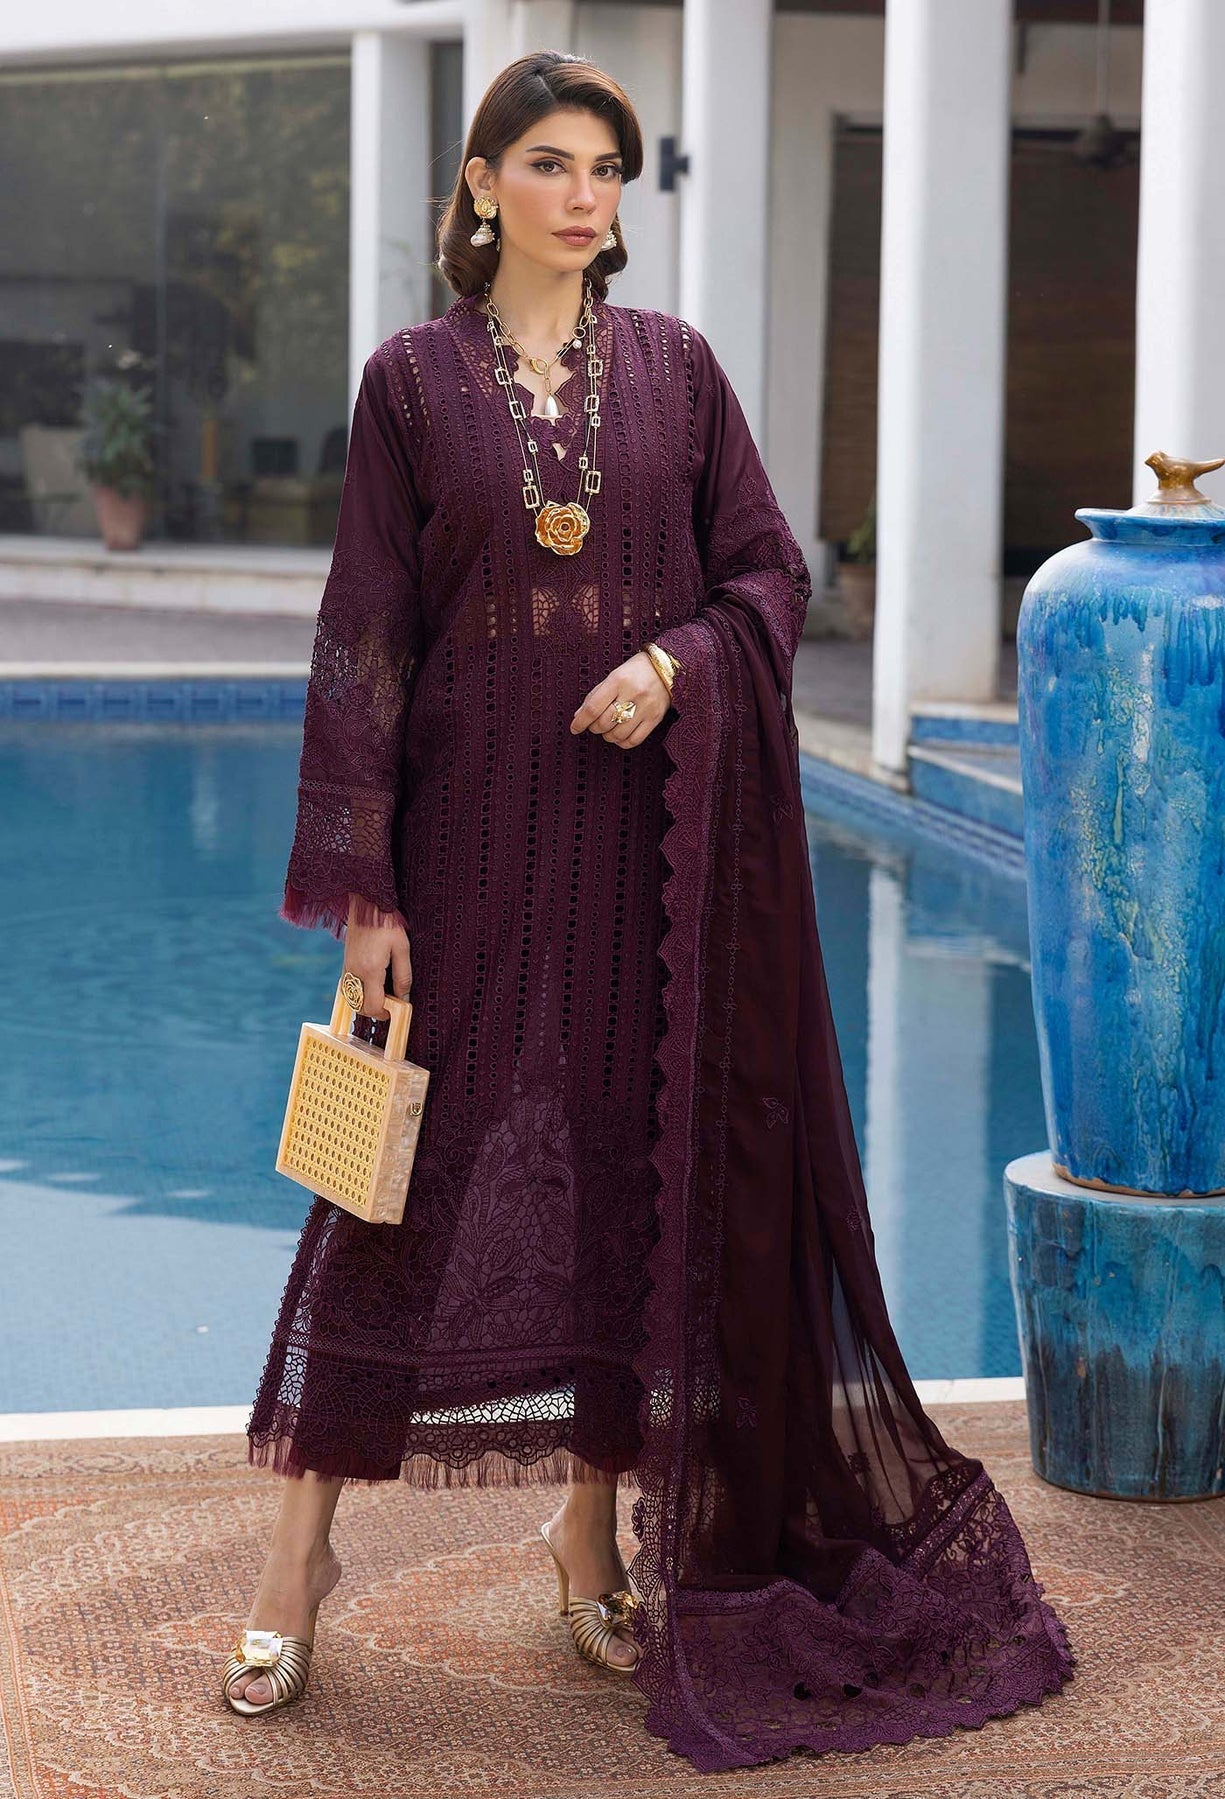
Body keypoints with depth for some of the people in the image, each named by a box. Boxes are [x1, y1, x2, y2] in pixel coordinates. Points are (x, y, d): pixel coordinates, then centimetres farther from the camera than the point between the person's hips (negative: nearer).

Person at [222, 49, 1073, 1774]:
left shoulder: (674, 367, 6)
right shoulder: (413, 379, 0)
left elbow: (772, 572, 8)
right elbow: (365, 637, -3)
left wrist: (677, 662, -14)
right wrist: (362, 887, -7)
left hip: (653, 828, 2)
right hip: (476, 830, -2)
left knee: (639, 1166, 5)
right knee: (419, 1176, -1)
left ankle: (595, 1524, 20)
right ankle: (304, 1544, 9)